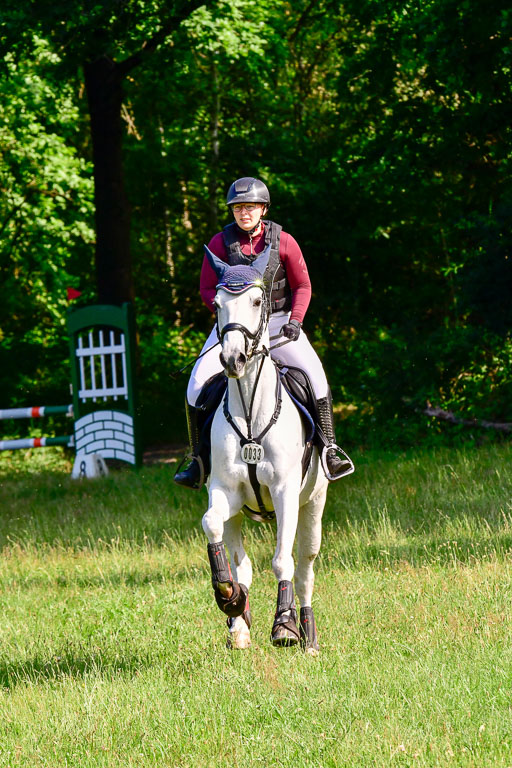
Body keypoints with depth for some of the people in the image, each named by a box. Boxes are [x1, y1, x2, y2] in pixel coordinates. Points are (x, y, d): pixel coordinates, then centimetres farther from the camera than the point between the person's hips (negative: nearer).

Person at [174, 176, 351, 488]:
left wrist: (295, 321, -10)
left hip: (277, 319, 0)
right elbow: (207, 289, 2)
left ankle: (329, 447, -6)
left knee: (314, 372, -18)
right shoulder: (220, 243, -3)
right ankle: (198, 457, -2)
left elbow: (303, 286, 4)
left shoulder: (283, 242, -3)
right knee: (198, 380, -15)